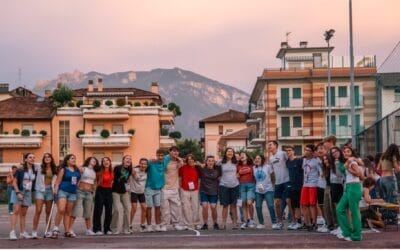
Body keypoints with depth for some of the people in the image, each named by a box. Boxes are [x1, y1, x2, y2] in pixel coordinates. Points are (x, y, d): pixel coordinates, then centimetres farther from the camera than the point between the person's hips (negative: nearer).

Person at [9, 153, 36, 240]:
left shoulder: (34, 171, 7)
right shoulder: (20, 170, -6)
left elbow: (34, 183, 14)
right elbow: (14, 182, -8)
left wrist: (33, 194, 4)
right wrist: (18, 193, -17)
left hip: (28, 193, 5)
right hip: (18, 191, -5)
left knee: (23, 213, 7)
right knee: (16, 211, -14)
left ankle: (22, 232, 9)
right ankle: (12, 232, -19)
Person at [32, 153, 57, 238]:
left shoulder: (54, 169, 7)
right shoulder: (40, 168, 1)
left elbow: (55, 181, 7)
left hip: (50, 190, 3)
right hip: (40, 190, -3)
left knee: (48, 212, 7)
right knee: (38, 211, -10)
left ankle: (48, 231, 12)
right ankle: (34, 231, -10)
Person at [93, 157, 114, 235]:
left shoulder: (112, 172, 4)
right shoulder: (100, 171, -8)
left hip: (109, 191, 4)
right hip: (100, 191, -4)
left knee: (109, 211, 6)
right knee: (98, 210, -4)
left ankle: (107, 229, 15)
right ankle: (97, 229, -1)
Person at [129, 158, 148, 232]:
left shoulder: (146, 172, 0)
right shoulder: (135, 170, -17)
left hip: (142, 192, 5)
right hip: (134, 192, -5)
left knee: (144, 208, 3)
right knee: (134, 209, -8)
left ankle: (142, 225, 16)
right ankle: (129, 225, 4)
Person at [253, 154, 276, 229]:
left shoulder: (267, 166, -3)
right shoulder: (254, 168, 8)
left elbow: (272, 175, 3)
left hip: (268, 189, -4)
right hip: (258, 190, 4)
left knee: (270, 206, -10)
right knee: (258, 207, 1)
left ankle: (274, 222, 1)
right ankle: (261, 223, 12)